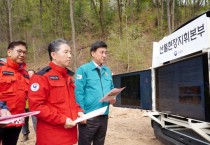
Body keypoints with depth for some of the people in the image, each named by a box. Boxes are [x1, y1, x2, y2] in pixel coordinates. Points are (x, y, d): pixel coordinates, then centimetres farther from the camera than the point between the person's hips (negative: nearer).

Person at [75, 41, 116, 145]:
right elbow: (78, 93, -13)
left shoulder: (107, 70, 12)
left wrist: (113, 98, -3)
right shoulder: (83, 69, -9)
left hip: (104, 115, 6)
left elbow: (111, 89, 19)